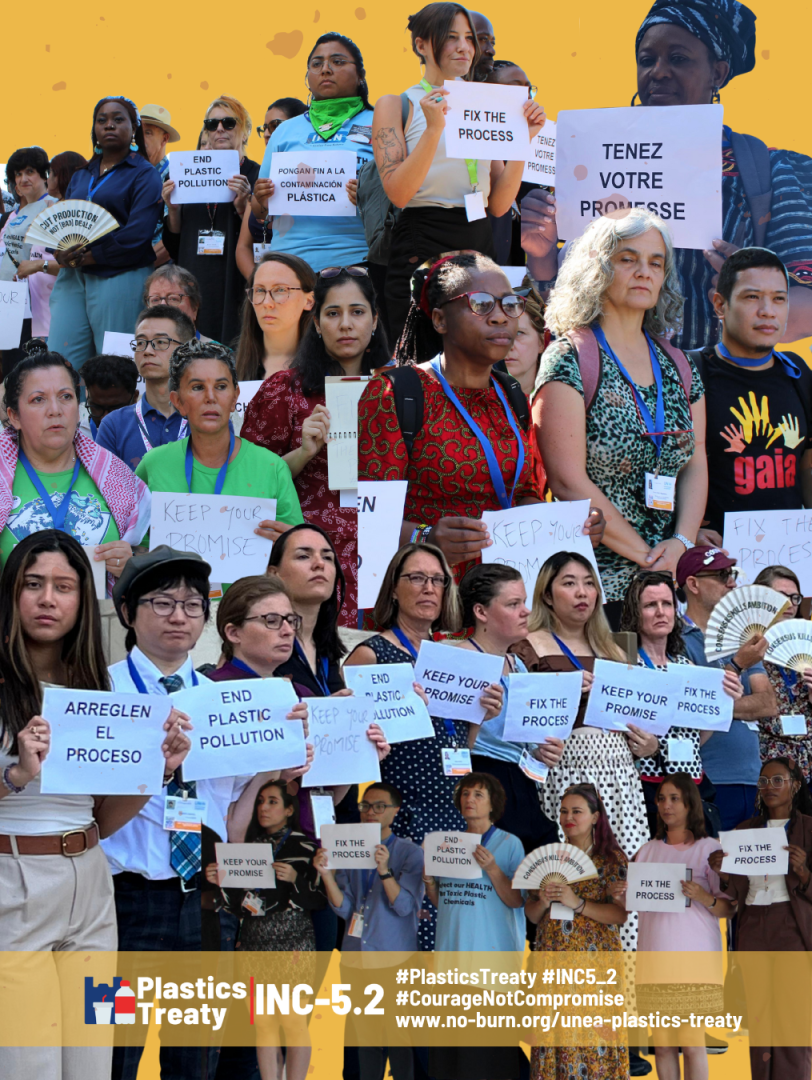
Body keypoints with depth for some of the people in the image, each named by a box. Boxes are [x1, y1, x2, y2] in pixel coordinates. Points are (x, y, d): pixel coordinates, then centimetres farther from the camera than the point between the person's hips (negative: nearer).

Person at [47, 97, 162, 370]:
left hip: (119, 278, -5)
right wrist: (61, 253, -10)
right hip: (72, 278, 5)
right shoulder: (81, 177, 21)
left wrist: (87, 257, -12)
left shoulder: (144, 175, 2)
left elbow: (137, 235, -11)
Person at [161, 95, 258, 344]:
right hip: (193, 282, 4)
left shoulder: (255, 175, 2)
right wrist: (173, 208, -2)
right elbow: (174, 242, 15)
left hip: (235, 284, -4)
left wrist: (243, 207, -21)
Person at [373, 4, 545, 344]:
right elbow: (398, 192, -11)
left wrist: (523, 138, 1)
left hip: (479, 243, 5)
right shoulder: (396, 104, 4)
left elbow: (500, 205, 9)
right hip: (422, 249, -5)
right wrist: (434, 129, -18)